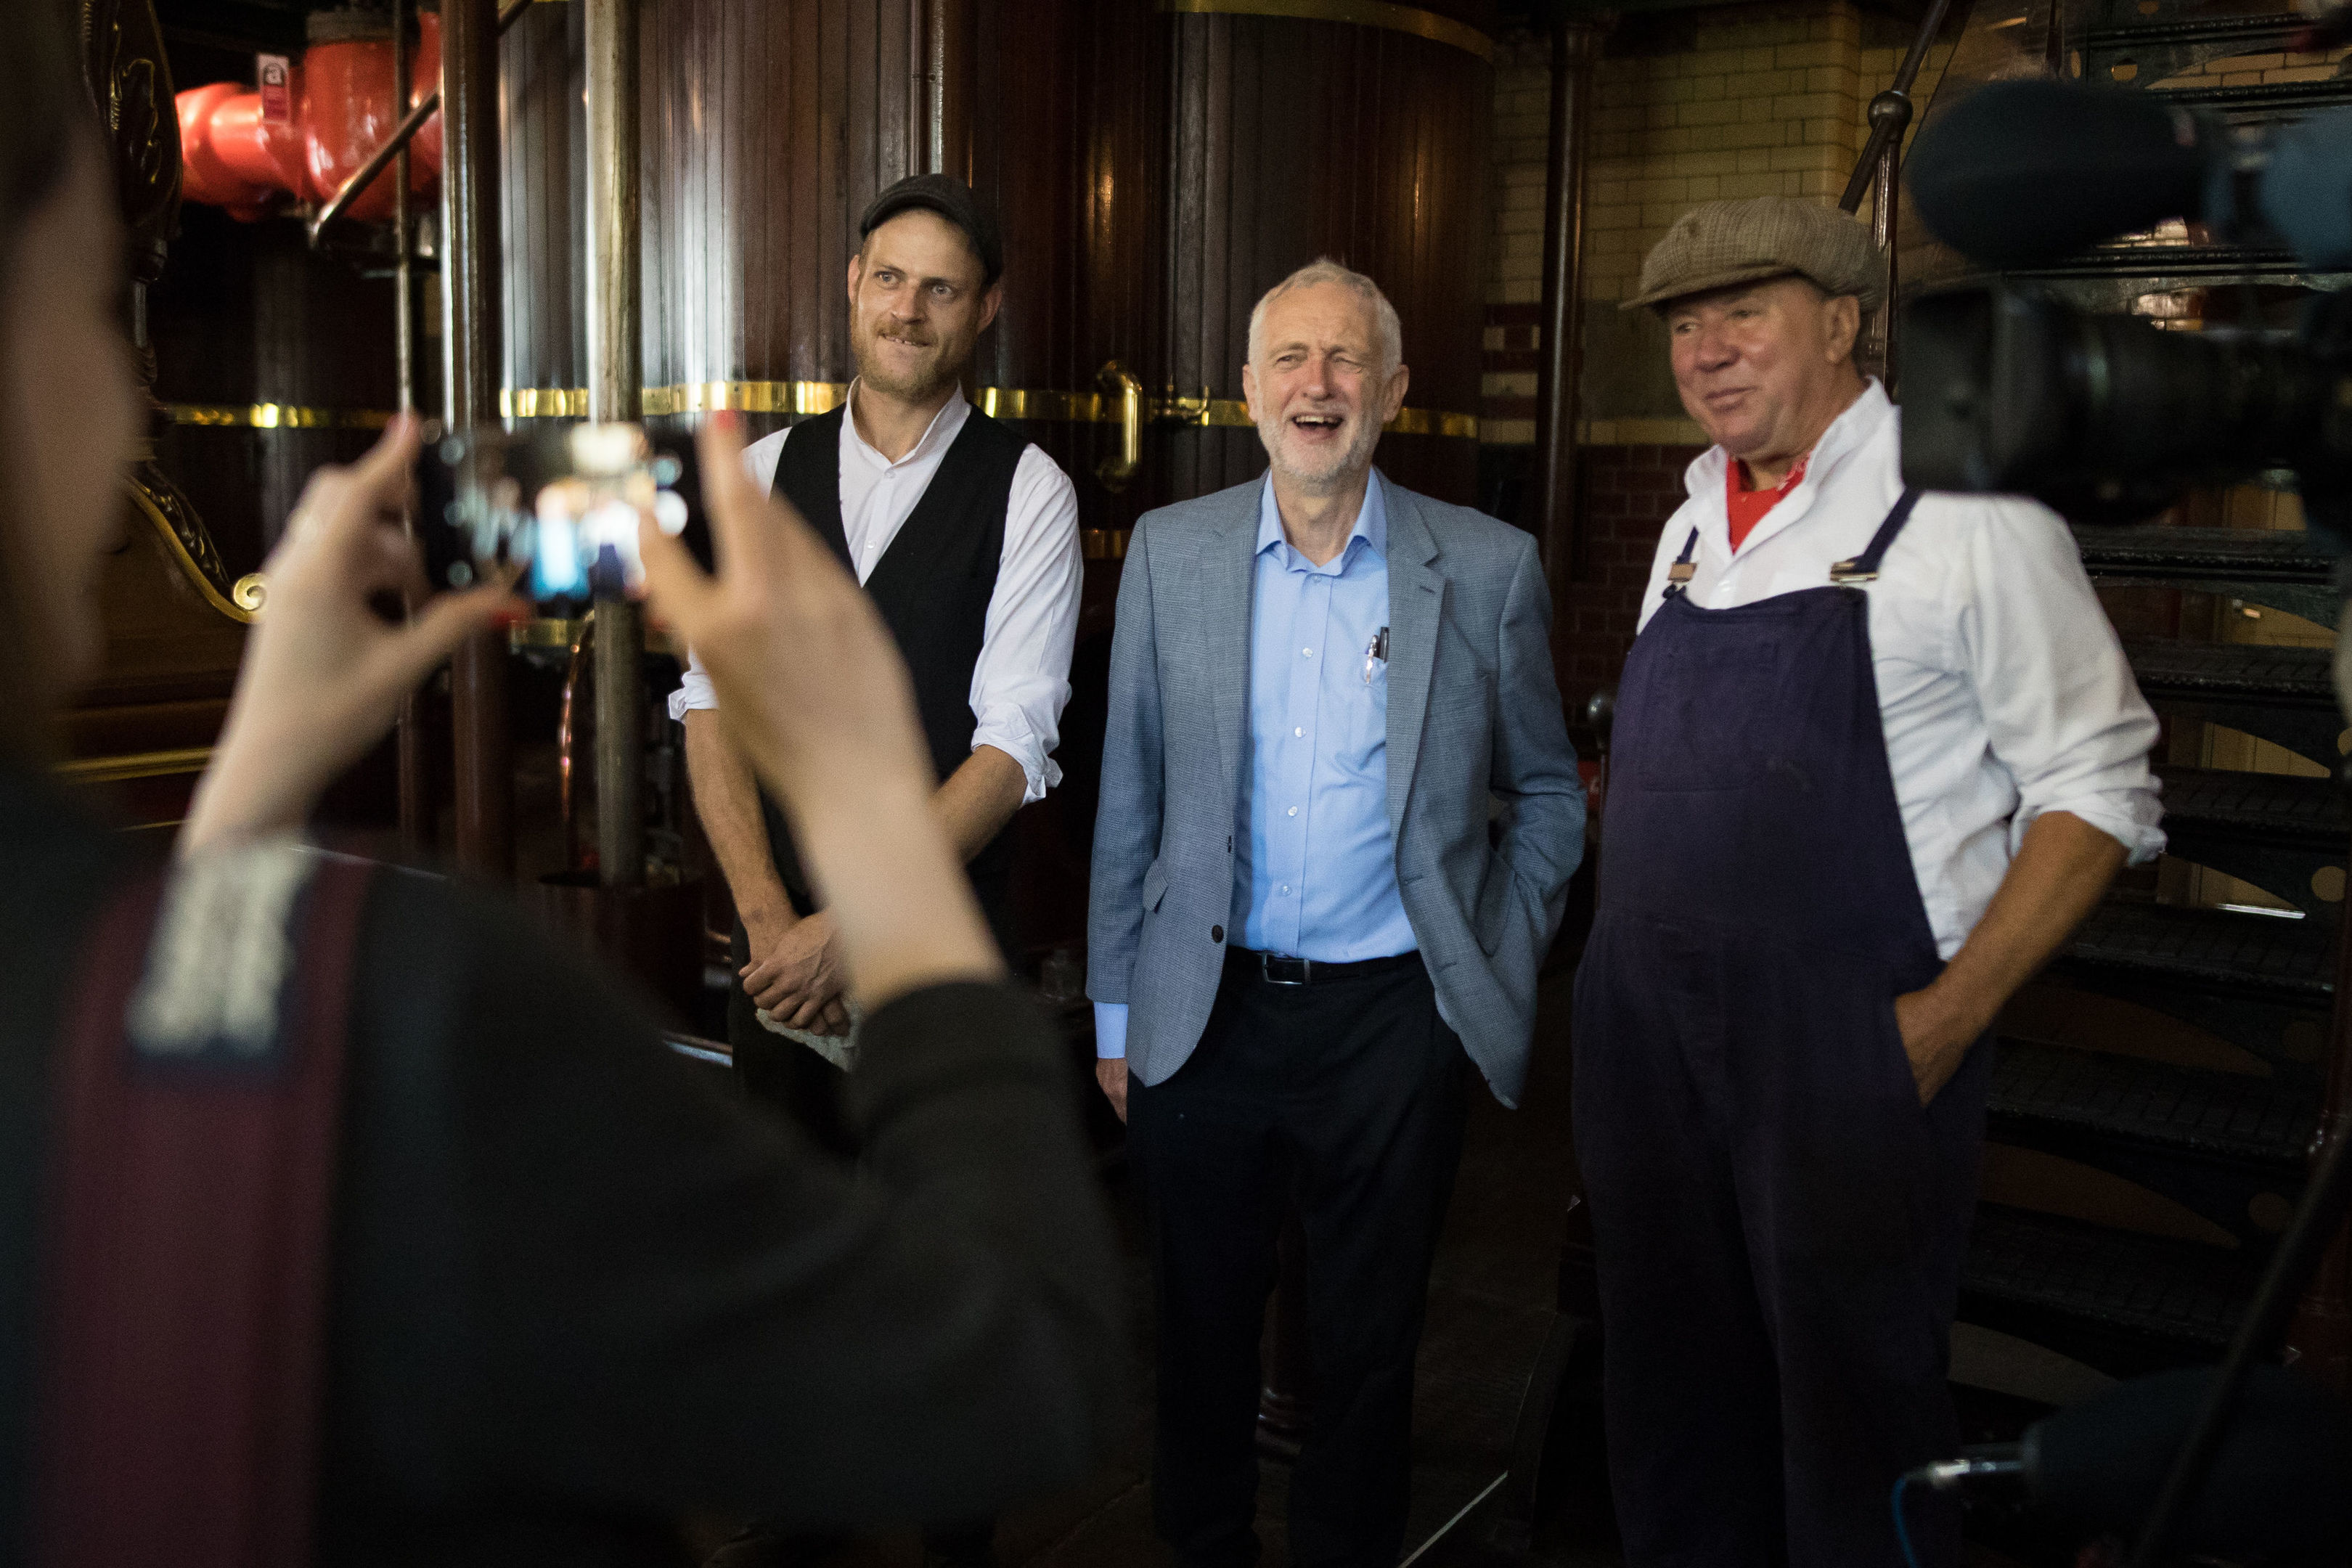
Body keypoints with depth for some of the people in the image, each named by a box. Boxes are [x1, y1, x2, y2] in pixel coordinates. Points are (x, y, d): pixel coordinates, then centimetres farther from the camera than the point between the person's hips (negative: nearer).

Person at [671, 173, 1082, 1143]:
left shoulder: (1027, 492, -5)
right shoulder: (765, 471, 5)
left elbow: (1012, 744, -12)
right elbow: (713, 699, 1)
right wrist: (768, 915, -11)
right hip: (778, 934, 3)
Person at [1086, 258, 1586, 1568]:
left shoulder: (1490, 569, -3)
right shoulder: (1172, 551, 1)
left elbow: (1547, 794, 8)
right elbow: (1130, 798, 5)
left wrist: (1502, 971, 0)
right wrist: (1116, 1011, 5)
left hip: (1393, 1018, -1)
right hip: (1208, 1009, 1)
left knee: (1369, 1347, 13)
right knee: (1203, 1336, 15)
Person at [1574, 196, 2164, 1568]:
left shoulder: (1965, 512, -8)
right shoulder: (1699, 516, 12)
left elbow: (2098, 789, -9)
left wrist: (1946, 1023, -16)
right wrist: (1628, 970, 10)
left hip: (1843, 1045, -6)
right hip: (1645, 1029, 6)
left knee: (1852, 1409, 6)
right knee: (1671, 1386, 17)